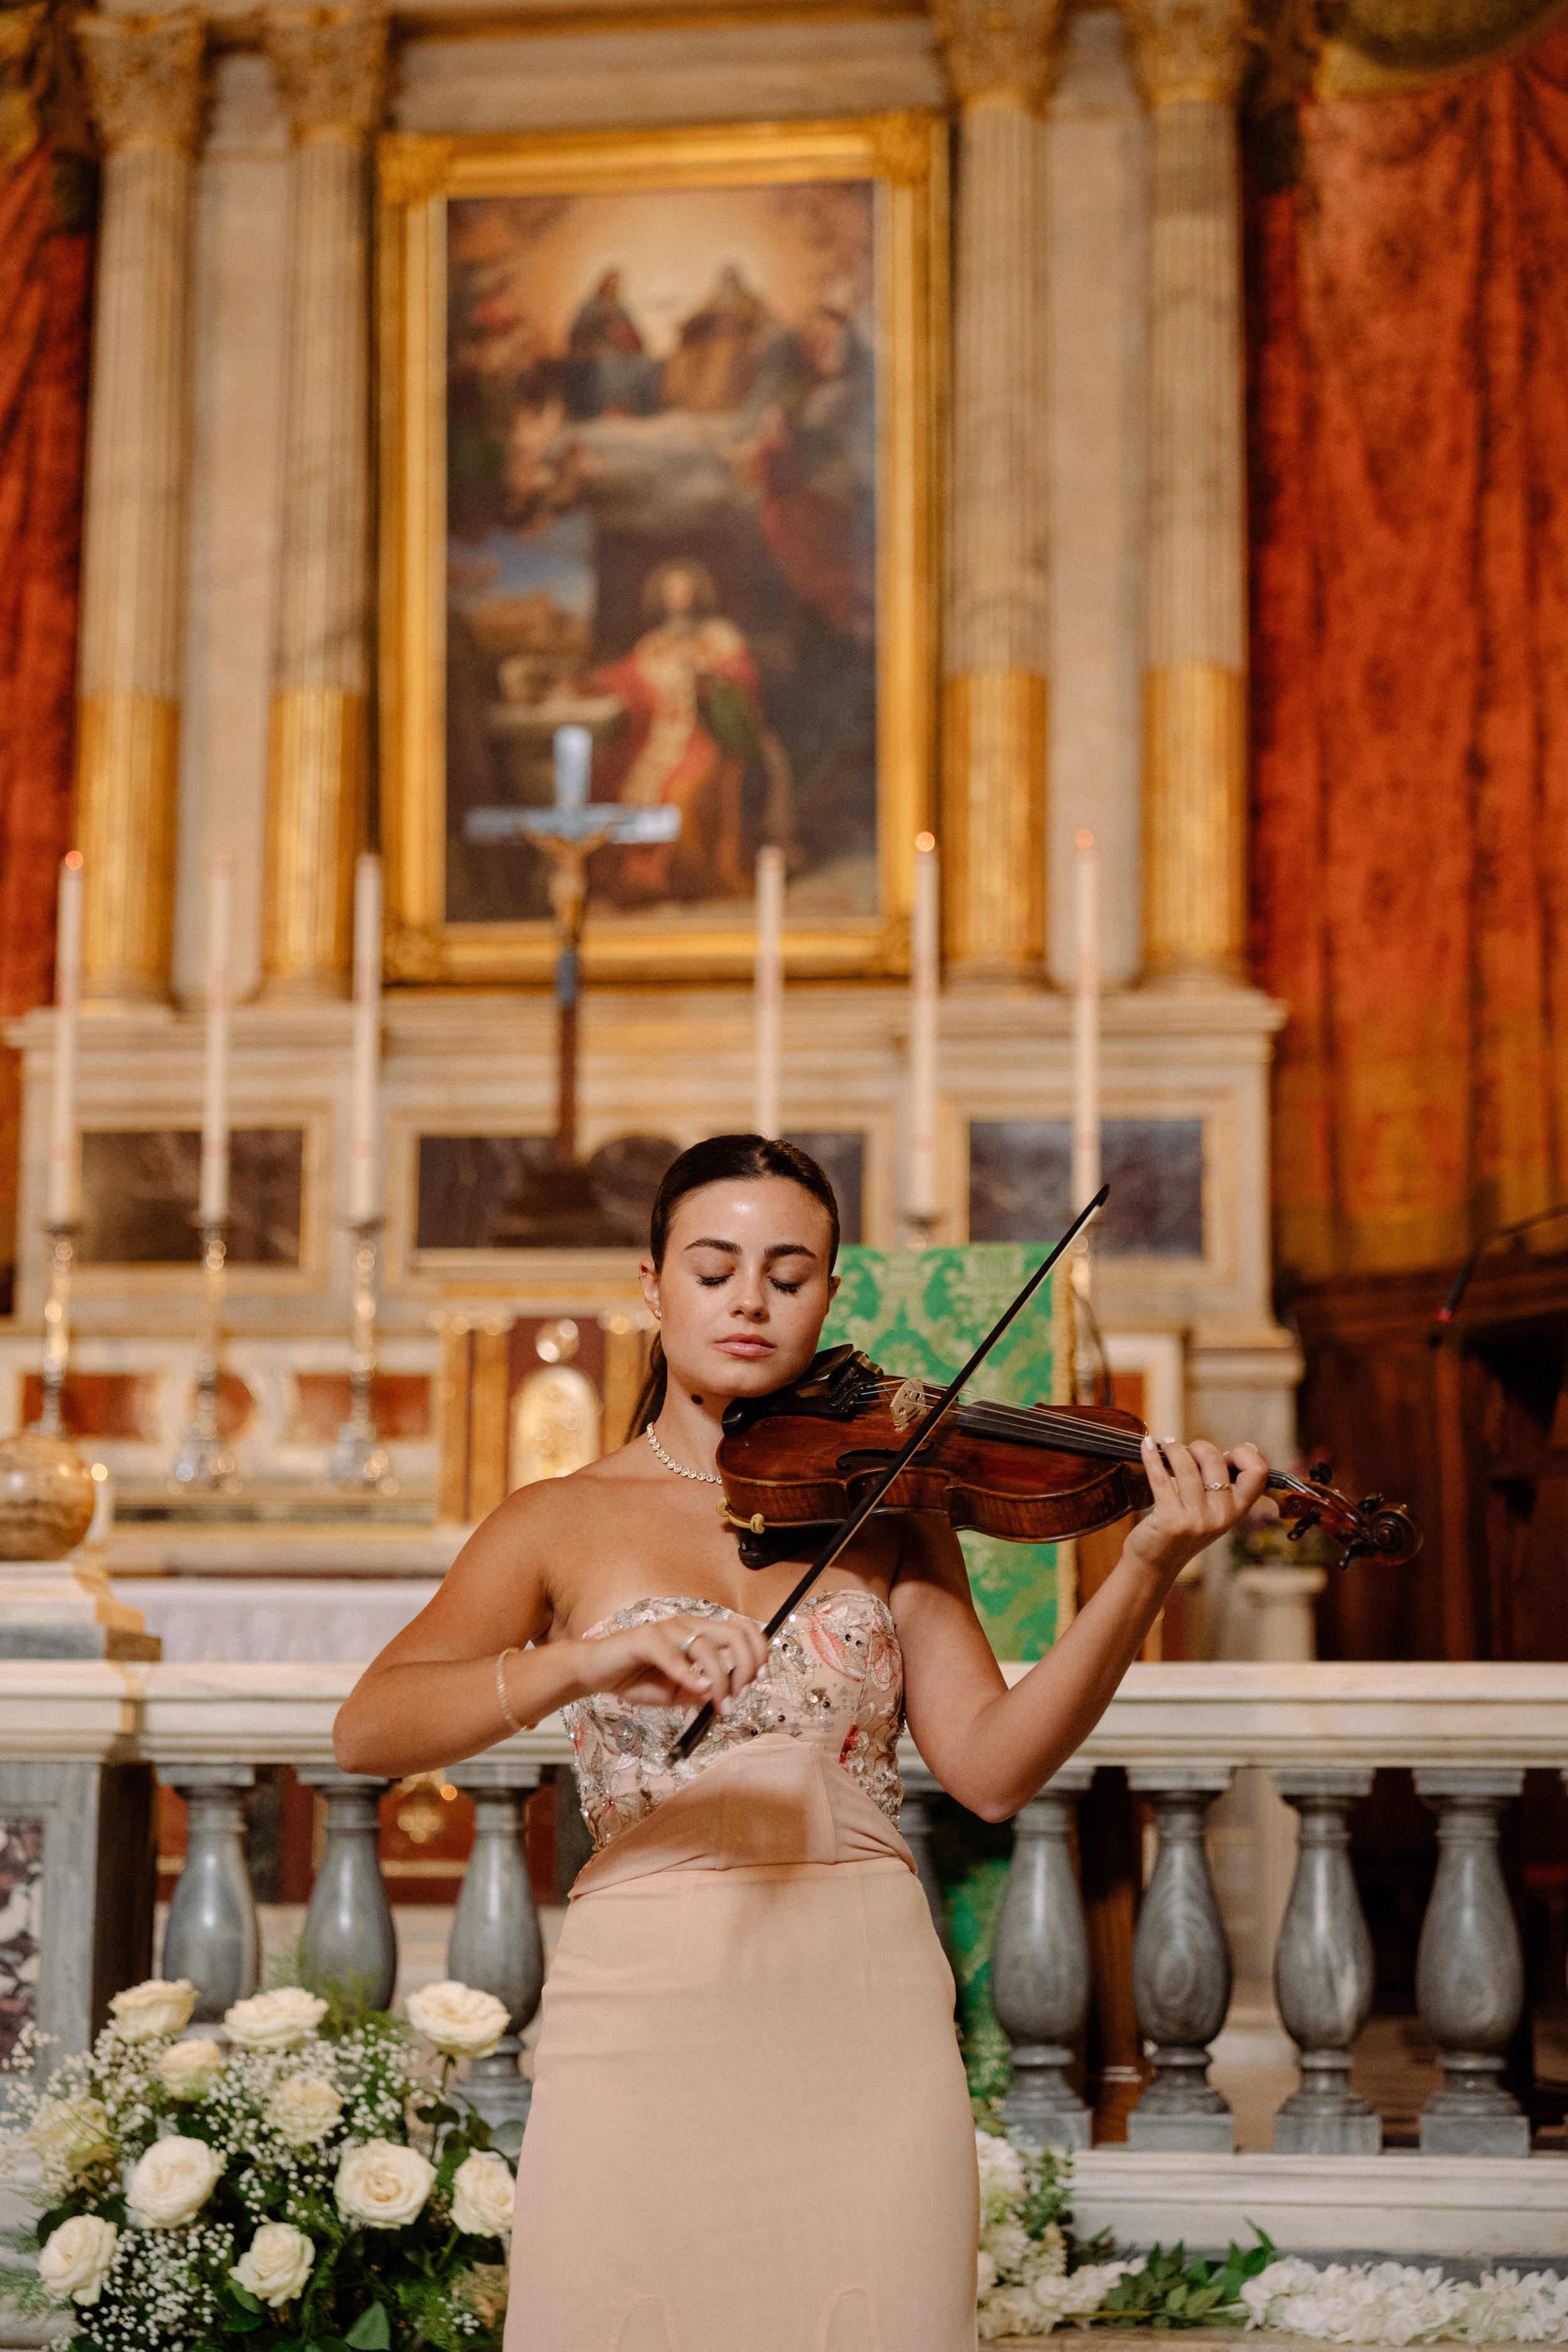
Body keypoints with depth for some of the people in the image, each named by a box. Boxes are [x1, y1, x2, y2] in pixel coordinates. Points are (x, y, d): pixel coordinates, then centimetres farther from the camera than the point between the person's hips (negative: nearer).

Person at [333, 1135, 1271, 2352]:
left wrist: (1147, 1571, -14)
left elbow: (991, 1766, -2)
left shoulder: (887, 1510, 10)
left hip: (865, 2018, 1)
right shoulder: (565, 1522, 6)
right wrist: (582, 1662, -25)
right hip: (643, 2022, -1)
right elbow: (367, 1727, -8)